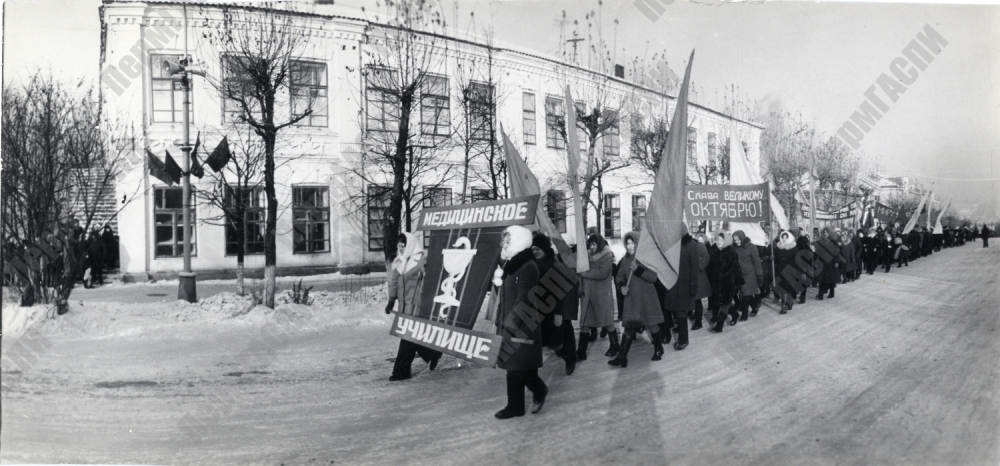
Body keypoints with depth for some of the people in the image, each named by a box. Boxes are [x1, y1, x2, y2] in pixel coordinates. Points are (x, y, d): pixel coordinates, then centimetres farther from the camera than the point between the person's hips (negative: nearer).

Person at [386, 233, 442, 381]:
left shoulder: (422, 261, -13)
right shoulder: (399, 261, 9)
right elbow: (394, 282, 16)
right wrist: (391, 301, 15)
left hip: (416, 304, -7)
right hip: (404, 304, 7)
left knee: (408, 337, -4)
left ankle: (401, 371, 3)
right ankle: (434, 355, 33)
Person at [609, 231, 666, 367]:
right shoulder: (625, 260, 3)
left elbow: (654, 277, -14)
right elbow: (620, 276, 10)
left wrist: (638, 269, -24)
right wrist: (621, 286, -11)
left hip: (647, 297, -3)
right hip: (631, 298, 3)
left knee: (651, 324, 9)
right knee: (629, 326, 0)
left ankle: (658, 349, 32)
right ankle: (622, 357, -1)